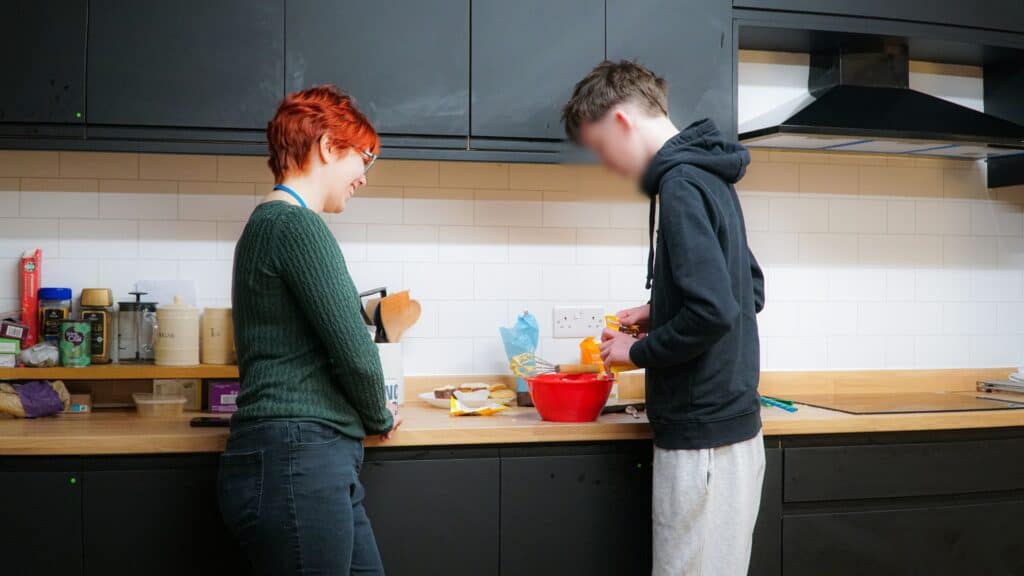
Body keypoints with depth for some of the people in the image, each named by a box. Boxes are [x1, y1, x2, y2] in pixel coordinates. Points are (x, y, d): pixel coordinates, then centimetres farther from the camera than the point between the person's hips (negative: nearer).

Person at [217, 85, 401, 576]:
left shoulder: (269, 223, 19)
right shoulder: (297, 226, -13)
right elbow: (353, 352, -13)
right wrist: (381, 418, 4)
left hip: (309, 463, 10)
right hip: (296, 462, -9)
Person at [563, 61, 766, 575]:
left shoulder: (681, 183, -16)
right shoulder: (706, 175, 12)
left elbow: (713, 311, -25)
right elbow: (747, 291, 20)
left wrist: (638, 352, -10)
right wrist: (660, 313, 12)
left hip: (704, 435, -9)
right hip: (728, 422, 9)